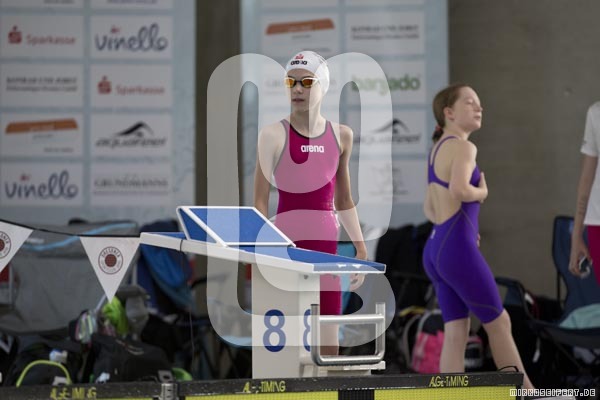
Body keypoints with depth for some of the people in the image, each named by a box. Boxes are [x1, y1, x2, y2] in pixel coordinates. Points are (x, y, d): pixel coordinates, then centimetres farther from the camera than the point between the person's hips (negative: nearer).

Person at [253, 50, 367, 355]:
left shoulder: (341, 136, 9)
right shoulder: (274, 135, -4)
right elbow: (260, 201, -5)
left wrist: (360, 248, 14)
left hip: (327, 246, 4)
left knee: (328, 349, 5)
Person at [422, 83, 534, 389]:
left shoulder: (439, 149, 19)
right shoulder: (463, 147, -10)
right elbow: (458, 190, -29)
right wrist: (481, 193, -8)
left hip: (436, 252, 8)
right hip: (458, 252, -8)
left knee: (456, 333, 4)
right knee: (498, 323, 5)